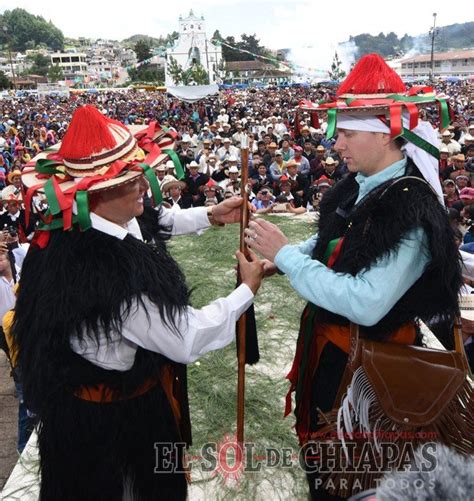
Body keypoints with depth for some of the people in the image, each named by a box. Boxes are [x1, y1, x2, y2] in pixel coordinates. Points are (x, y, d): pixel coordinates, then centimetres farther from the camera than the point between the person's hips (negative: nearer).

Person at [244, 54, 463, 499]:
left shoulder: (412, 211, -28)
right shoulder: (360, 186, -3)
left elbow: (366, 305, -35)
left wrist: (284, 253, -30)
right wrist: (275, 260, -5)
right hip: (327, 338, 8)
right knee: (316, 435, 29)